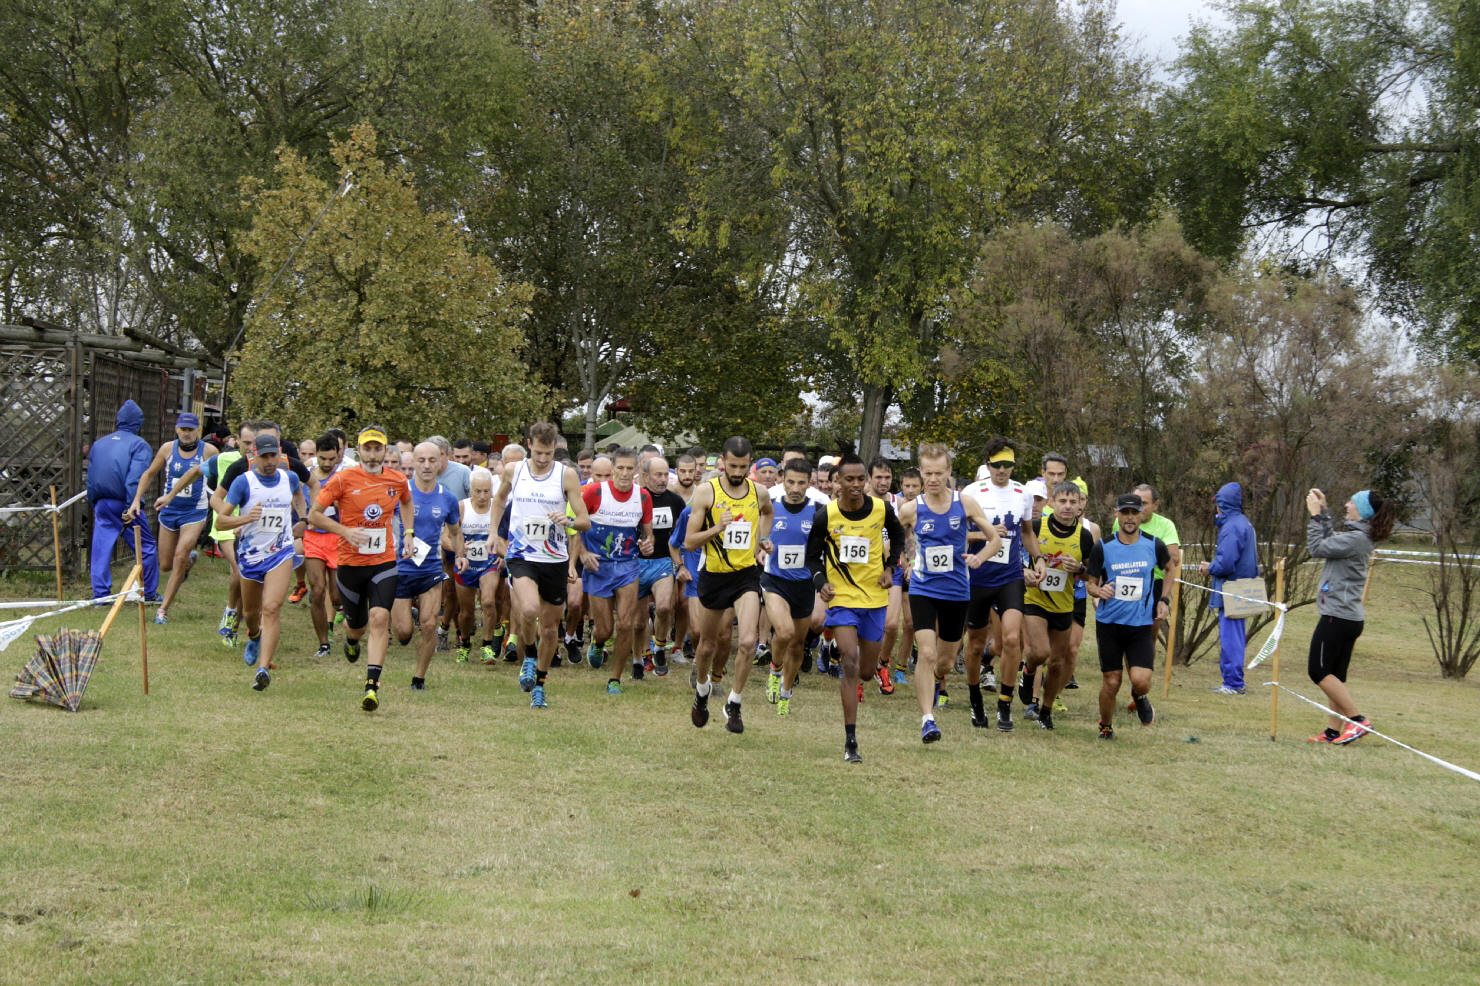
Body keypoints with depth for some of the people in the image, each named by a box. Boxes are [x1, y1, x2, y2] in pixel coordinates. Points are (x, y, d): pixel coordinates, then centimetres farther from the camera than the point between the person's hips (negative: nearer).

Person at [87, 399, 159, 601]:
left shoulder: (98, 443, 16)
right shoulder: (140, 445, -2)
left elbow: (90, 478, 16)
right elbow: (135, 478, -15)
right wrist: (131, 507, -18)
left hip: (100, 503, 4)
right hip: (123, 503, -4)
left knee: (100, 549, 7)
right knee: (145, 547, 7)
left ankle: (100, 593, 1)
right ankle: (150, 592, 11)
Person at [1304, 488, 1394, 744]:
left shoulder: (1356, 539, -17)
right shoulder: (1358, 536, 13)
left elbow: (1317, 548, -16)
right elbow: (1330, 541, 26)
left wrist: (1315, 515, -7)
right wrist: (1323, 511, 22)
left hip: (1338, 616, -10)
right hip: (1348, 617, 10)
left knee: (1318, 670, -7)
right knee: (1335, 675, 11)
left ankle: (1357, 719, -9)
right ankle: (1334, 730, 12)